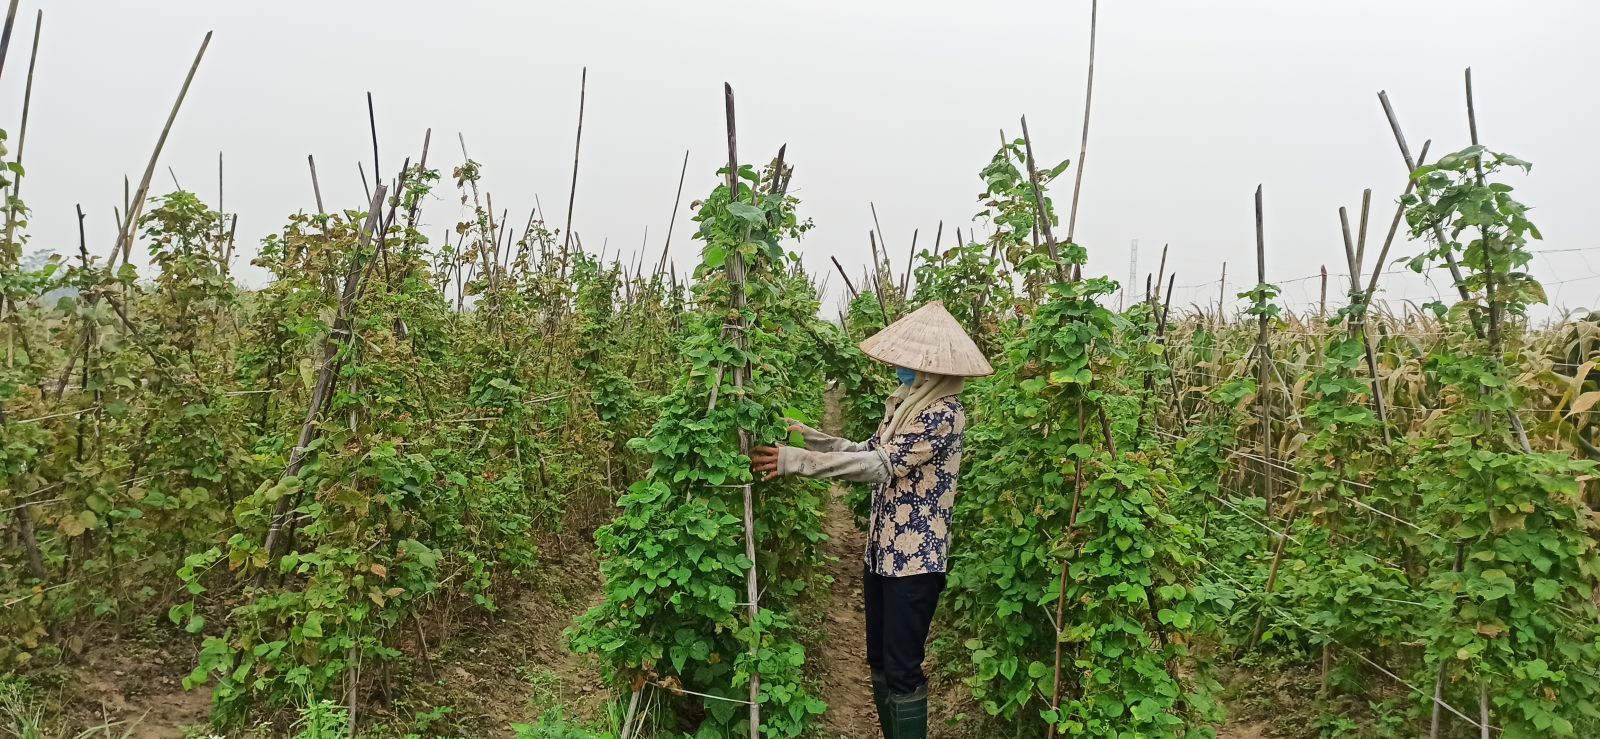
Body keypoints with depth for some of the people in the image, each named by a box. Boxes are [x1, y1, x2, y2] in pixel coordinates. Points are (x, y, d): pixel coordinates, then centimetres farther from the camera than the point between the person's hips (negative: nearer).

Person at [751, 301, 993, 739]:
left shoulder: (944, 414, -19)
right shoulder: (906, 402, 9)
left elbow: (882, 464, -25)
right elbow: (870, 450, 14)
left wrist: (797, 461, -26)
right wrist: (807, 434, 5)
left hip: (915, 559, -9)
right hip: (882, 551, 9)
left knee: (902, 669, 0)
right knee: (879, 661, 18)